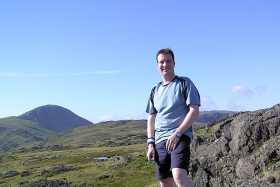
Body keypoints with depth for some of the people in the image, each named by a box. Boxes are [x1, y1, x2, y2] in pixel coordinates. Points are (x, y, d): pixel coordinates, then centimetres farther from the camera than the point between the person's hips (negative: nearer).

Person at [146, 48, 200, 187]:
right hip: (160, 140, 6)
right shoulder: (155, 90, 17)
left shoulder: (184, 83, 2)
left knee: (179, 175, -27)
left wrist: (176, 134, -15)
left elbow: (194, 111, -7)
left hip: (180, 137, -5)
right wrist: (150, 143, 7)